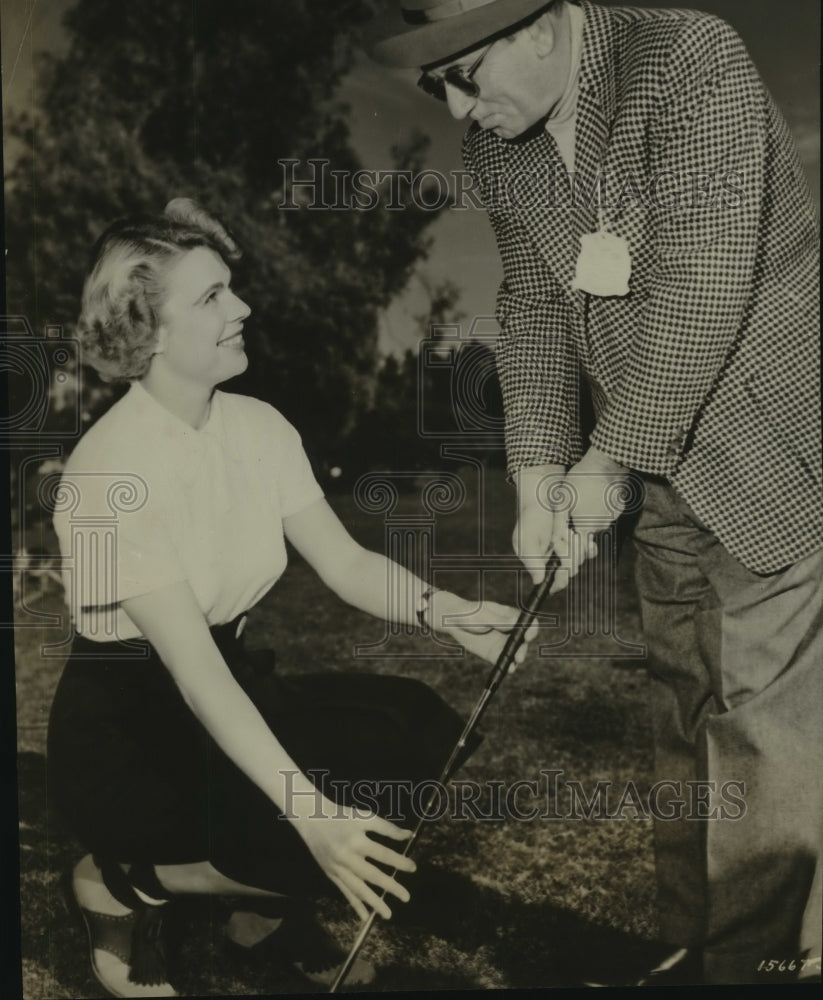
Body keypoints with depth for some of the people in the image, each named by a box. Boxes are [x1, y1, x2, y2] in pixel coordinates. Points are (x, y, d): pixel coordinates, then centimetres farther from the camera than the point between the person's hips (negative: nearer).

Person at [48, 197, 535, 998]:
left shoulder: (258, 427, -1)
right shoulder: (109, 472, -24)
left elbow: (342, 561, -3)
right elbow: (190, 665, -30)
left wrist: (441, 611, -24)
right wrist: (310, 814, -38)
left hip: (233, 683, 7)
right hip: (128, 729, -7)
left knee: (423, 730, -10)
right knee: (353, 835, -23)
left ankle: (268, 907, 12)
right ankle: (124, 884, 1)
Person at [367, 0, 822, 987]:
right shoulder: (497, 147, 3)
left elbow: (703, 291, -24)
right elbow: (532, 307, 5)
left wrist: (610, 460, -19)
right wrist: (539, 474, -5)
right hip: (666, 468, 7)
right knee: (683, 718, 13)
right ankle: (697, 950, 28)